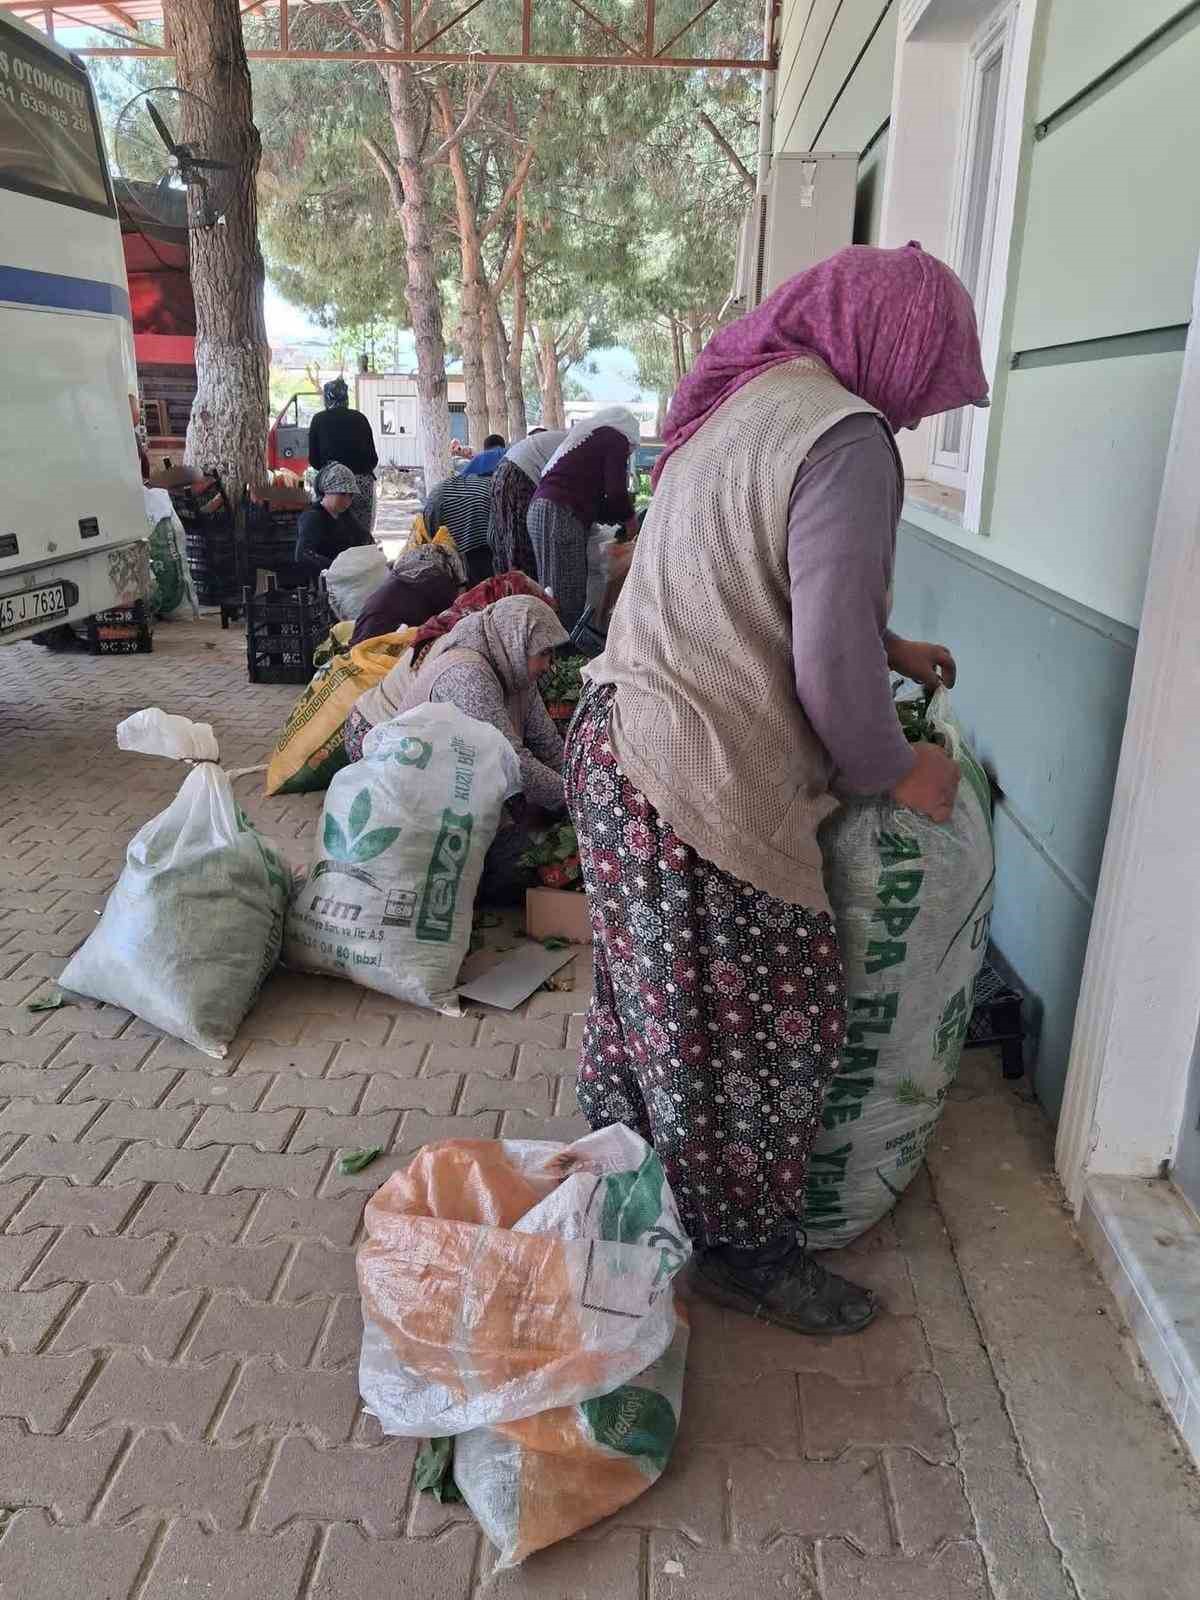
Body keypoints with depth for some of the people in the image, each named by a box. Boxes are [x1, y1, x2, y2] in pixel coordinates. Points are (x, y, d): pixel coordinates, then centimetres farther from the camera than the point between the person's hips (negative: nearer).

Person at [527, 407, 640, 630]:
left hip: (539, 509, 9)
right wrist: (629, 518, 12)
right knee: (568, 594, -10)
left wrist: (620, 518, 24)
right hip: (561, 514, -9)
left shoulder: (585, 435, 31)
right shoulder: (616, 438, 4)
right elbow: (616, 492, -6)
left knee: (554, 591, 7)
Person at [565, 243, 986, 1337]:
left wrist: (887, 648, 26)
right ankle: (744, 1248, 30)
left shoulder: (733, 406, 15)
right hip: (705, 788, -10)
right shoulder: (845, 436, -16)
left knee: (653, 992, 25)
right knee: (763, 1021, 9)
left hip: (618, 732, 10)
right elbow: (830, 664, -21)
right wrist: (895, 772, -4)